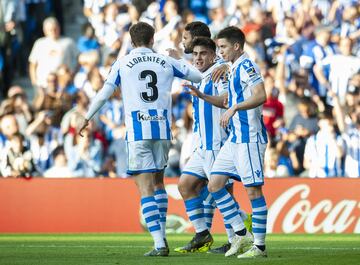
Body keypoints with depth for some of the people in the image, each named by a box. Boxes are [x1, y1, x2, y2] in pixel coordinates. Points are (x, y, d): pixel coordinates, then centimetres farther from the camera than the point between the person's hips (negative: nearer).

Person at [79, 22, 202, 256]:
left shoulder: (122, 64, 4)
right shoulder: (167, 62, 9)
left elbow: (104, 94, 6)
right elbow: (199, 76, 16)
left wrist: (86, 119, 20)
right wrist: (180, 58, 34)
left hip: (138, 131, -3)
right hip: (163, 129, 3)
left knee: (146, 187, -4)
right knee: (158, 180, 22)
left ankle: (159, 244, -14)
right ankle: (162, 235, 20)